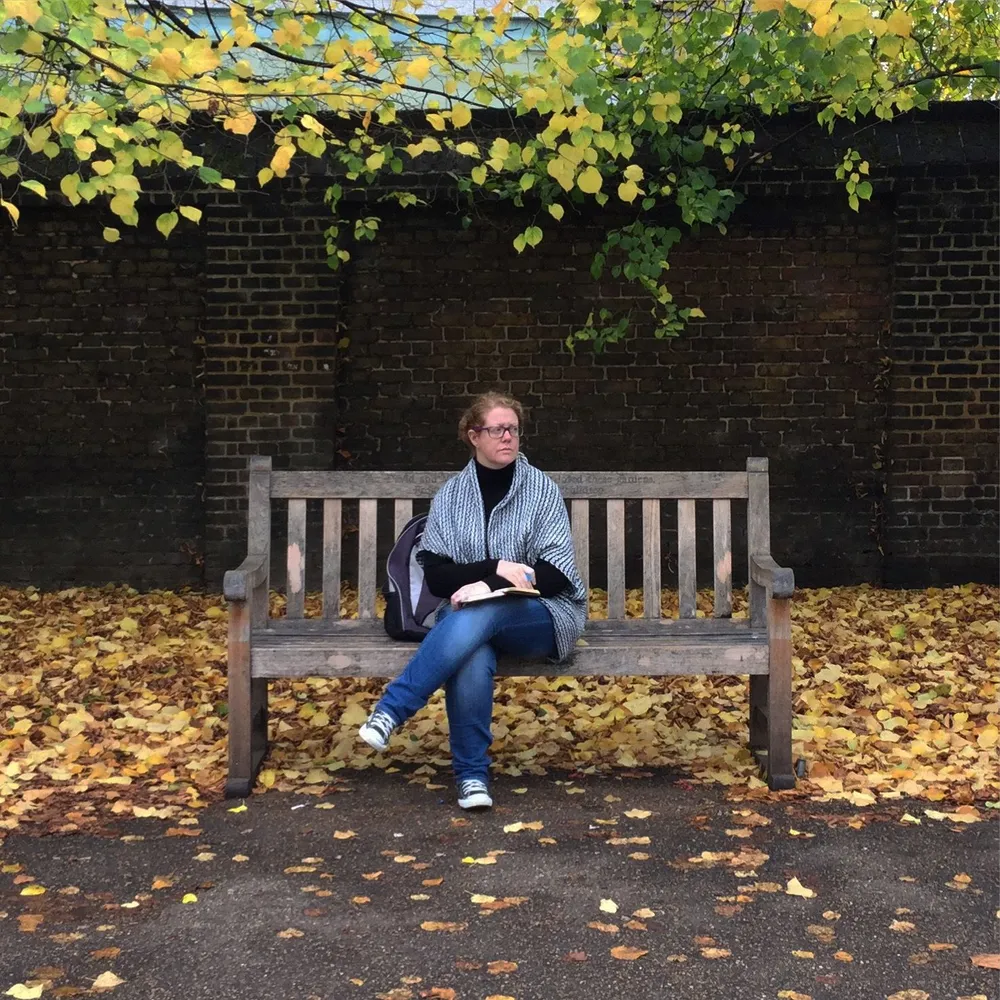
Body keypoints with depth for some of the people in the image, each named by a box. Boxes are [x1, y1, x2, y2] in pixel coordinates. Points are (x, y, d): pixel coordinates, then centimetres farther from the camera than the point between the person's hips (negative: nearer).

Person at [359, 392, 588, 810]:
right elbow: (435, 575, 0)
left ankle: (390, 711, -31)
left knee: (476, 615, -36)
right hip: (469, 614, 1)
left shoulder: (542, 489, 2)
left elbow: (557, 573, -6)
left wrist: (488, 587, -19)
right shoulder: (450, 495, 7)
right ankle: (472, 775, -21)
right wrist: (496, 568, -17)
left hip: (541, 615, -1)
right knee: (471, 661, -36)